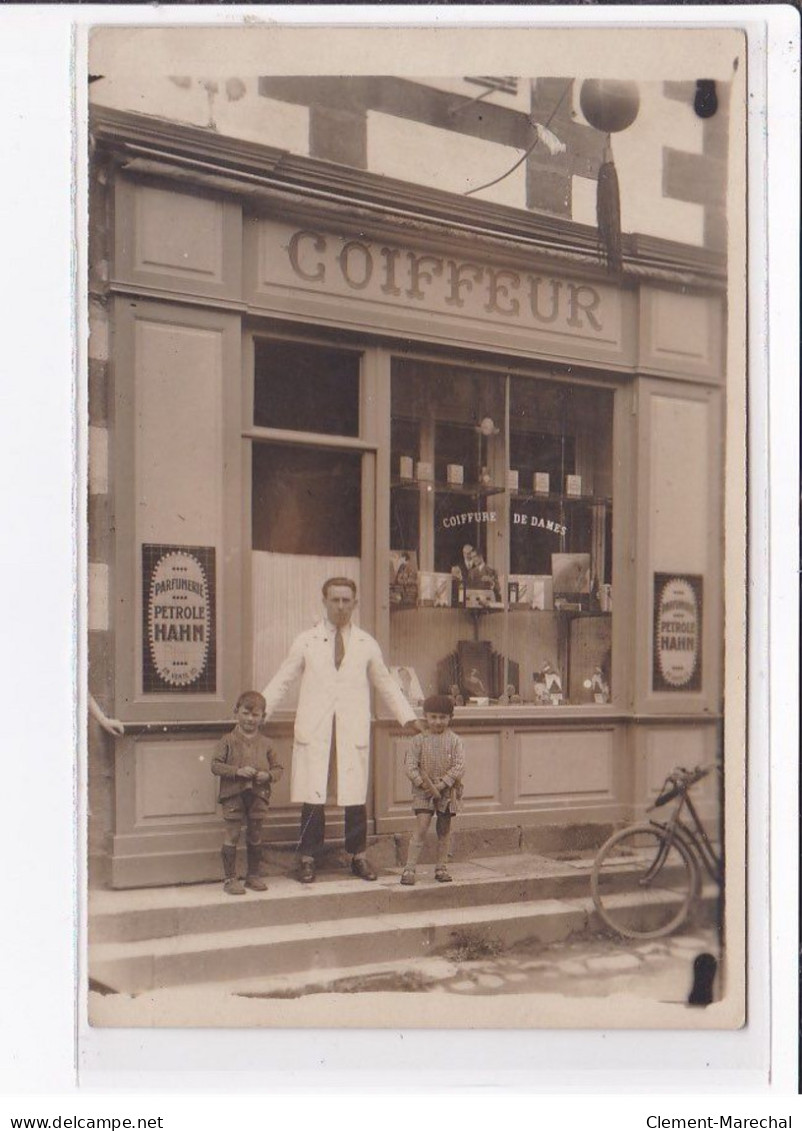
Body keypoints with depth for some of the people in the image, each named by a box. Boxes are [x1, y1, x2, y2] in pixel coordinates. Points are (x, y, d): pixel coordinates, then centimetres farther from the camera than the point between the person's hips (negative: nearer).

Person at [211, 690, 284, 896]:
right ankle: (230, 878, 7)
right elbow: (216, 766, -7)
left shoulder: (265, 743, 7)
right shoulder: (228, 740, -1)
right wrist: (237, 771, -19)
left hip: (258, 796, 3)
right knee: (232, 836, -1)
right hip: (233, 796, -3)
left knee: (255, 837, 12)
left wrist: (268, 775, -12)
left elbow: (278, 768, 10)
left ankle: (254, 875, 25)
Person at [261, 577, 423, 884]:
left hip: (353, 732, 1)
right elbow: (282, 681, 9)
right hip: (314, 731, -1)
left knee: (355, 797, 1)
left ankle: (358, 856, 15)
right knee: (312, 798, -2)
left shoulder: (366, 644, 11)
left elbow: (386, 684, 18)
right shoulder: (306, 641, 8)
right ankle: (308, 858, 9)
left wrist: (409, 718, 13)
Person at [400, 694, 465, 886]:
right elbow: (410, 766, -5)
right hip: (423, 791, -2)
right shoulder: (419, 740, 0)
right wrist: (424, 783, -18)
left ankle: (441, 867, 20)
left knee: (444, 830, 9)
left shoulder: (455, 741, 0)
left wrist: (441, 784, -17)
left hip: (447, 791, 2)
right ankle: (409, 868, -8)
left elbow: (459, 767, -8)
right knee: (421, 828, -10)